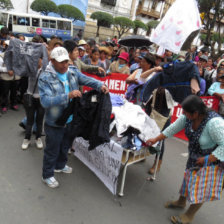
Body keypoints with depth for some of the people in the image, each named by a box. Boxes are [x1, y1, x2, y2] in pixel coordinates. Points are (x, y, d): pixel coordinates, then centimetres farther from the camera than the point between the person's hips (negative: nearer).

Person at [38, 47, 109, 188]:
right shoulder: (45, 78, -19)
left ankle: (60, 166, 53)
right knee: (52, 150, 12)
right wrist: (68, 95, -39)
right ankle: (47, 175, 36)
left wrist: (100, 85, -32)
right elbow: (45, 101, -30)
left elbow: (87, 80, -10)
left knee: (66, 146, 26)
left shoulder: (73, 72, -3)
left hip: (71, 120, 6)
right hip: (54, 123, -6)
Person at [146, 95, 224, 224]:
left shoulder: (214, 123, -37)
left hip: (213, 158, -7)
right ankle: (181, 202, 47)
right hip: (195, 156, 7)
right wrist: (156, 140, 3)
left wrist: (207, 160, -33)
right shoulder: (188, 117, -15)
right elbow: (173, 128, -3)